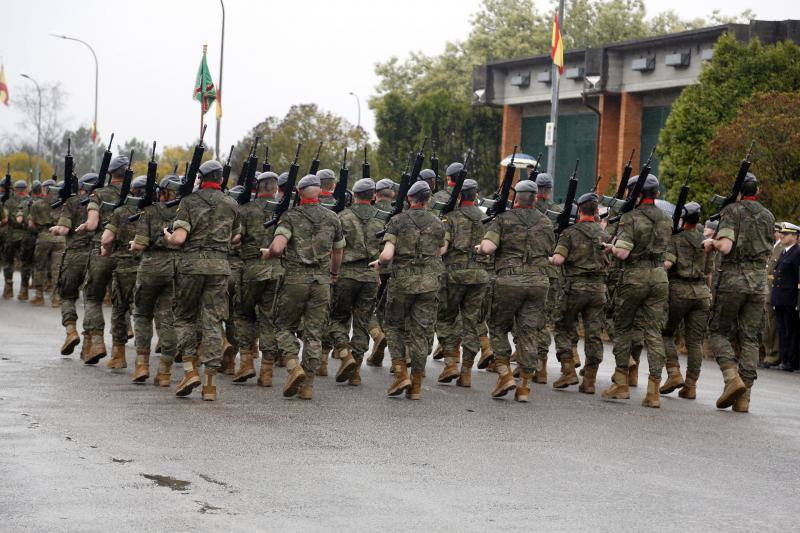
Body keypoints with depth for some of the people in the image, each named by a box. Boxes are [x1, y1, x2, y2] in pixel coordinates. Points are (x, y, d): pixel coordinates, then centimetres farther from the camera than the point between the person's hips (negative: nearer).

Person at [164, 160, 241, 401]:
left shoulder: (189, 201, -2)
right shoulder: (231, 204, 8)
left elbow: (179, 238, -11)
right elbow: (235, 238, 17)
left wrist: (167, 237, 10)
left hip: (191, 263, -2)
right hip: (219, 266, 2)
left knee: (184, 317, 13)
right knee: (212, 322, 4)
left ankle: (190, 370, -1)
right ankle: (210, 382, 0)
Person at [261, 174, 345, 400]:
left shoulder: (291, 216, -3)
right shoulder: (332, 218, 8)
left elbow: (277, 247, -17)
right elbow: (337, 252, 19)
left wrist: (267, 254, 6)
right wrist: (334, 273, 38)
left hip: (295, 279, -2)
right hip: (322, 281, 2)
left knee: (285, 326, 13)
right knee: (314, 333, 6)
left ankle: (294, 366, -7)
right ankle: (308, 384, 5)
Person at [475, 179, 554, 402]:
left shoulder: (503, 219, -1)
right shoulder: (546, 223, 11)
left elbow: (488, 247, -13)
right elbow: (550, 251, 14)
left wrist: (479, 248, 8)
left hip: (509, 281, -3)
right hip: (539, 281, 3)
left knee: (498, 328, 13)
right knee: (528, 332, 6)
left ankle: (505, 374, 1)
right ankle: (525, 386, 5)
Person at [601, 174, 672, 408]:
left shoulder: (631, 218, -11)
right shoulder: (666, 220, 7)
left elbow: (623, 253, -18)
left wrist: (610, 247, 3)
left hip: (634, 277, -4)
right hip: (659, 277, 4)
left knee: (622, 329, 11)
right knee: (654, 332, 2)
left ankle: (621, 383, 12)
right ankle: (653, 390, -3)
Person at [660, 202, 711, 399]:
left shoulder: (675, 238, -2)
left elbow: (667, 263, -17)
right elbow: (708, 272, 13)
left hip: (679, 290, -4)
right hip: (702, 293, 4)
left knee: (666, 333, 10)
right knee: (695, 340, 5)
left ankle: (674, 374, -5)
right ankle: (691, 385, 3)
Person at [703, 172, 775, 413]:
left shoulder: (732, 211, -5)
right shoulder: (768, 216, 12)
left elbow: (725, 247, -17)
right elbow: (766, 250, 17)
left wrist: (711, 243, 3)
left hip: (733, 278, -4)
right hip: (759, 280, 4)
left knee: (718, 332, 6)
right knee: (749, 338, 6)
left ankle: (732, 377, -15)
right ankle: (744, 397, 2)